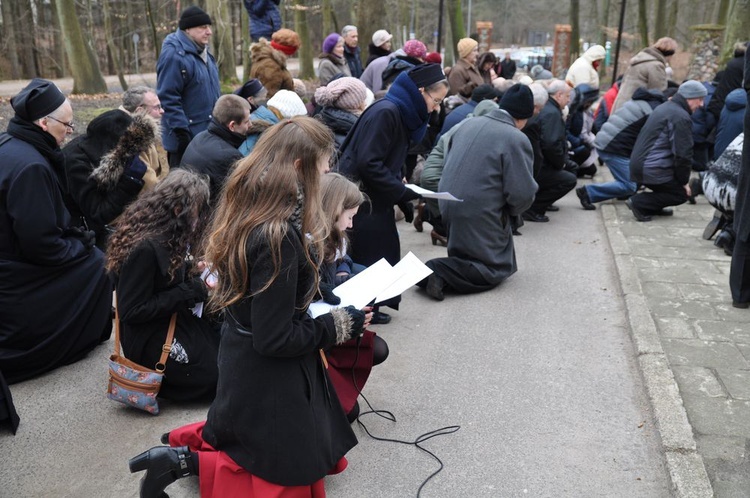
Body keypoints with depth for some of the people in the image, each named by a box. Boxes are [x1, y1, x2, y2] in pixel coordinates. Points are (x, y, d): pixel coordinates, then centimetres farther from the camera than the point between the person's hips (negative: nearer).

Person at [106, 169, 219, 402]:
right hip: (149, 337, -9)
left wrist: (192, 271, -3)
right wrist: (189, 292, -22)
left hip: (175, 318, 9)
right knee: (216, 374, -12)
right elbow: (130, 312, -24)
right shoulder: (145, 248, -26)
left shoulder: (166, 235, 1)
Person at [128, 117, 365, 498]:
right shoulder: (279, 236, -31)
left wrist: (322, 290, 8)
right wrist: (339, 325, -14)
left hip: (245, 361, 9)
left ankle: (191, 440, 22)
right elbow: (274, 338, -25)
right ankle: (183, 461, 5)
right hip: (268, 377, -9)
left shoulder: (245, 207, -2)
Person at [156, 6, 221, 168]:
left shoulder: (202, 52, 12)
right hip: (186, 137, -9)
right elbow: (168, 99, -22)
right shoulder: (173, 55, -17)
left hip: (207, 133, 9)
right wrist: (181, 133, -24)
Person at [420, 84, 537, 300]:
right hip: (479, 216, -8)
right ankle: (441, 272, -12)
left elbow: (447, 163, 14)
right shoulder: (516, 139, -14)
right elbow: (522, 193, -17)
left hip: (449, 207, 8)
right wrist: (512, 210, 6)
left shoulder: (469, 123, 6)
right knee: (496, 269, 6)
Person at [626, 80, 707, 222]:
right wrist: (684, 181, -3)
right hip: (652, 170, -10)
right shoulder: (681, 117, -14)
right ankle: (639, 202, -8)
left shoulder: (664, 108, 18)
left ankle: (653, 207, 17)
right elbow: (683, 154, -15)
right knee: (682, 193, 2)